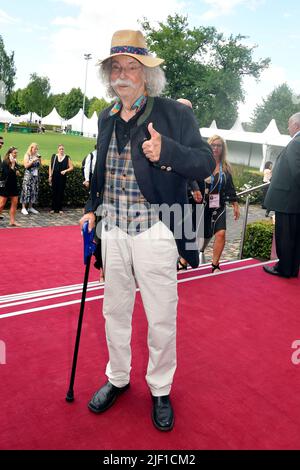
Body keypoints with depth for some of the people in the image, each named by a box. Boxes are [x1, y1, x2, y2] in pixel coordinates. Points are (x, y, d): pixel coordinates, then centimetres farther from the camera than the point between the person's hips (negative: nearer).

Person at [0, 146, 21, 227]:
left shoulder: (15, 163, 8)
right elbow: (8, 173, -22)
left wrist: (17, 173, 0)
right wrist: (12, 164, -21)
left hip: (14, 185, 7)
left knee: (14, 203, 4)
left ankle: (12, 221, 9)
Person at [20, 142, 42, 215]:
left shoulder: (37, 155, 9)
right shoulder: (27, 155, -3)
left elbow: (40, 166, 12)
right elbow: (26, 166, -10)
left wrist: (39, 159, -3)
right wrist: (33, 160, -17)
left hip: (35, 176, 5)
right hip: (28, 175, -5)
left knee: (34, 191, 6)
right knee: (26, 190, -6)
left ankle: (30, 207, 14)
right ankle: (23, 208, -2)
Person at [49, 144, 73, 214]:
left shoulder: (67, 158, 4)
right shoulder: (54, 156, 7)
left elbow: (71, 167, 4)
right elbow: (50, 166, 8)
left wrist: (65, 170, -13)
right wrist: (50, 176, 1)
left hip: (62, 177, 0)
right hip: (55, 177, 1)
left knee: (61, 192, 2)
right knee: (54, 192, 2)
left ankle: (60, 209, 10)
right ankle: (53, 208, 9)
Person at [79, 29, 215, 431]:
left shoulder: (174, 113, -5)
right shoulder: (107, 118, 11)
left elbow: (206, 164, -11)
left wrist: (166, 150, -28)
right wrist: (92, 209, 12)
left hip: (154, 231, -5)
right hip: (113, 230, 5)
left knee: (161, 319, 7)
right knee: (114, 311, 16)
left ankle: (160, 390, 30)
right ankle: (117, 378, 39)